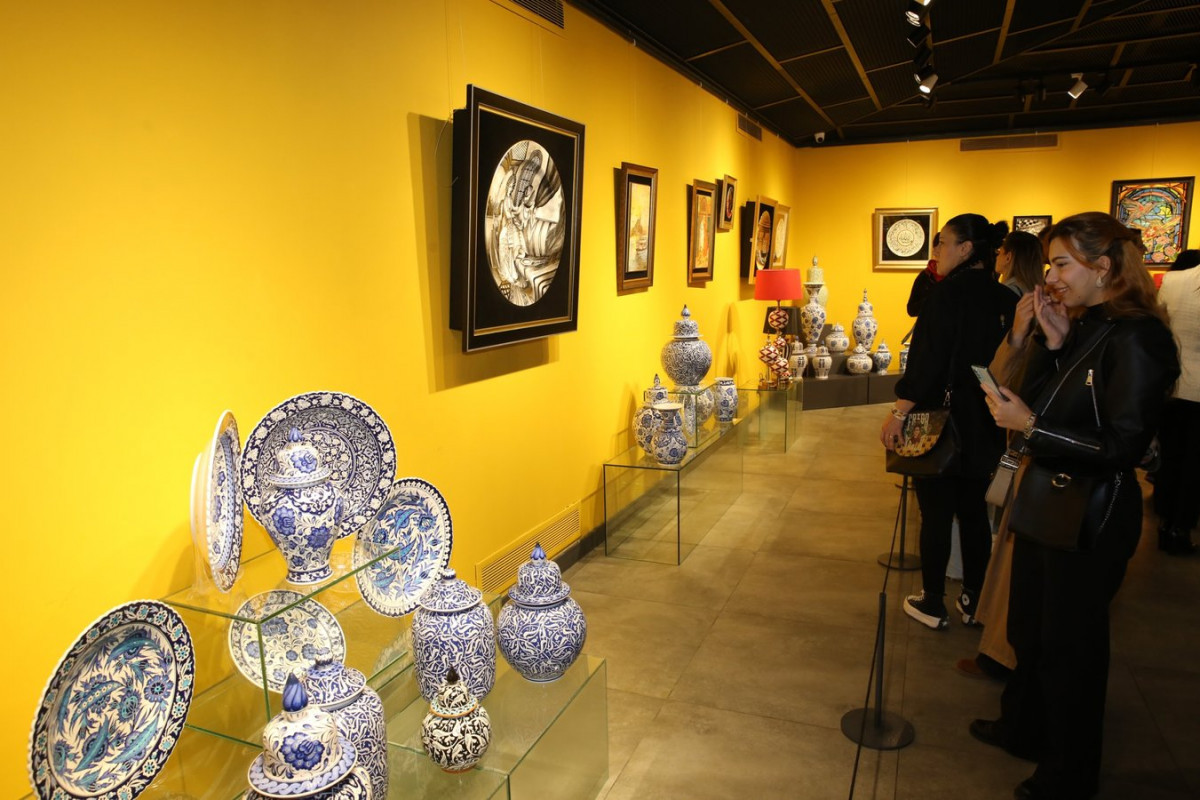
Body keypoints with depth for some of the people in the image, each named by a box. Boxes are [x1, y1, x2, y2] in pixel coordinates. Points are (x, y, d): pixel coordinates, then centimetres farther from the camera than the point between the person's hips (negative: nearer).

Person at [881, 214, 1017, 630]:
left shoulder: (948, 292, -15)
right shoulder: (1004, 298, 5)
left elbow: (928, 360, -20)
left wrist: (899, 413, -16)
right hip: (983, 424, 7)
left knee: (936, 512, 3)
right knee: (973, 509, 15)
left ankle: (933, 604, 14)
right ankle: (974, 600, 26)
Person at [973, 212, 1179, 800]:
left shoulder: (1136, 338, -21)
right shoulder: (1082, 326, 5)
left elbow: (1122, 448, -23)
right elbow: (1036, 402, 4)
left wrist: (1032, 427, -25)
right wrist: (1051, 341, -4)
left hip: (1090, 517, -8)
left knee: (1069, 643, 9)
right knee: (1028, 625, 23)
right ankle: (1023, 728, 46)